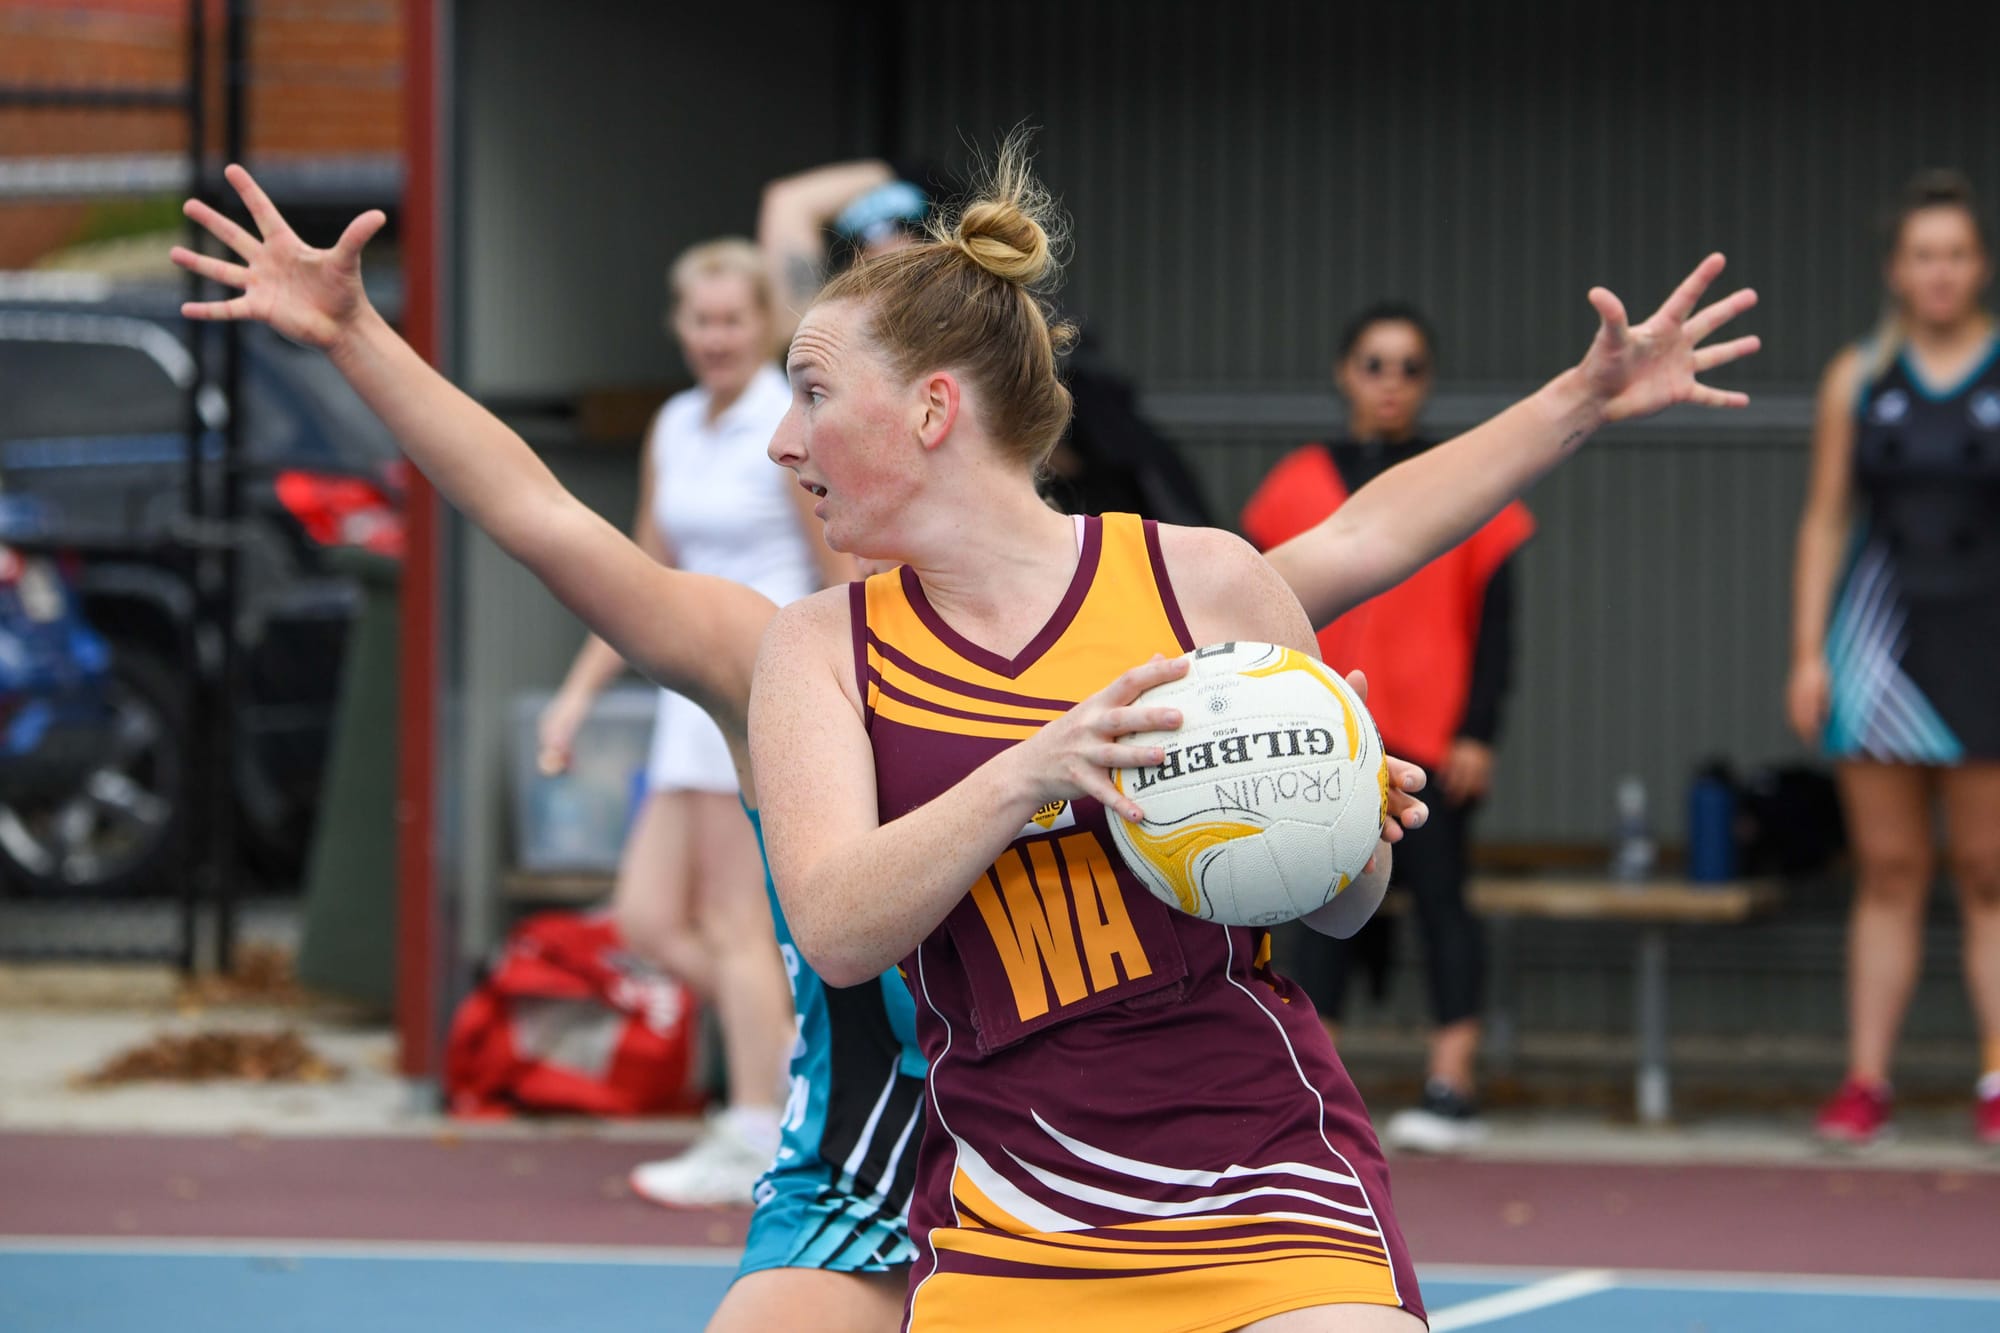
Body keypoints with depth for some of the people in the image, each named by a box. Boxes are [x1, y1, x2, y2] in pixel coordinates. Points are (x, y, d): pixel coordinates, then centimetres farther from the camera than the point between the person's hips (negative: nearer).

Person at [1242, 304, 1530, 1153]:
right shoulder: (1298, 486, 7)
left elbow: (1494, 621, 2)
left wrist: (1477, 732, -5)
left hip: (1431, 737, -2)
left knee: (1439, 897, -3)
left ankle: (1452, 1085, -1)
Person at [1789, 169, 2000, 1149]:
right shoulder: (1857, 379, 7)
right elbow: (1825, 519, 8)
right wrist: (1808, 652, 1)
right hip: (1879, 636, 2)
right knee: (1888, 874, 3)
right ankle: (1865, 1080, 4)